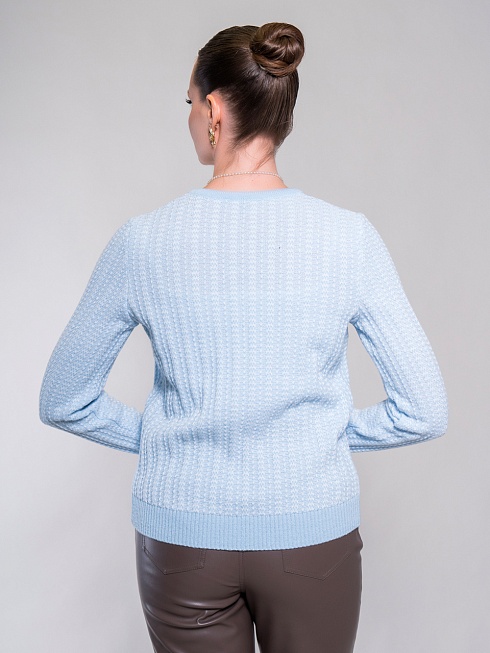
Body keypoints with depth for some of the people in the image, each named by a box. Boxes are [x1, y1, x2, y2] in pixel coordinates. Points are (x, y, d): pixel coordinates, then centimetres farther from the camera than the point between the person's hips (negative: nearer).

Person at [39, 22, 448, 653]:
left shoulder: (144, 239, -12)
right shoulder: (348, 236, -13)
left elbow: (62, 401, -2)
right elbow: (424, 412, -9)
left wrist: (160, 436, 6)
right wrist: (326, 436, 4)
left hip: (183, 537, 0)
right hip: (314, 534, 1)